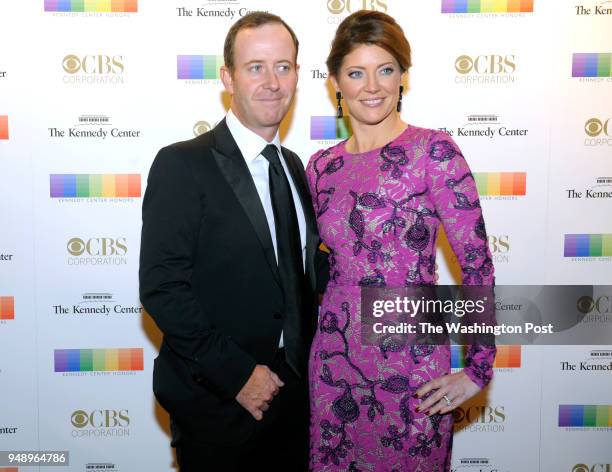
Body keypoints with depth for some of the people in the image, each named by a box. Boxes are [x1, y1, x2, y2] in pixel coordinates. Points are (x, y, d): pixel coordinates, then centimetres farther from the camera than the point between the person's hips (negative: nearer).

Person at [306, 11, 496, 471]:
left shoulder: (433, 151, -10)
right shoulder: (321, 167, 4)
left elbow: (477, 262, -10)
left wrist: (479, 368, -10)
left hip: (411, 364, -4)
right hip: (334, 359, 5)